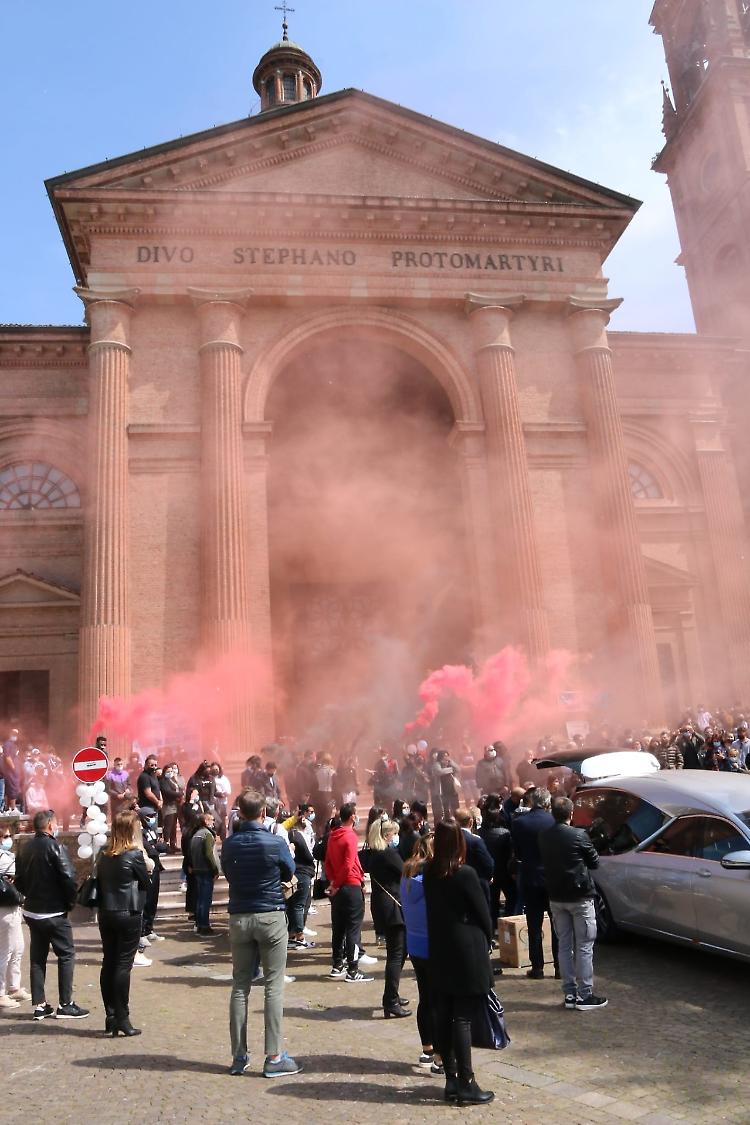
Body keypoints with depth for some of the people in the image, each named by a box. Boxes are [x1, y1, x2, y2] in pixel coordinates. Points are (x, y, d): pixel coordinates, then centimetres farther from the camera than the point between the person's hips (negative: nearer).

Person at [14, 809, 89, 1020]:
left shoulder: (25, 849, 4)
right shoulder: (55, 847, -17)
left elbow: (19, 880, 10)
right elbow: (69, 878, -20)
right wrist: (71, 902, -6)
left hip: (31, 912, 7)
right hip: (54, 913, -7)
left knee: (37, 957, 14)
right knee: (66, 955, 3)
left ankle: (39, 1005, 18)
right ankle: (65, 1004, 5)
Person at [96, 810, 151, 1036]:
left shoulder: (104, 854, 5)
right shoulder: (135, 854, -14)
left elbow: (99, 880, 11)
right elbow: (146, 883, -4)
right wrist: (147, 866, 11)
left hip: (106, 914, 6)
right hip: (128, 915, -6)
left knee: (108, 964, 11)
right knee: (123, 965, -1)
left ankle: (111, 1017, 17)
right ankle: (122, 1019, 1)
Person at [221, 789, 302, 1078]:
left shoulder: (230, 845, -2)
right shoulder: (275, 843, -12)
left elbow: (228, 873, 12)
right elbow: (289, 874, 4)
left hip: (239, 918, 4)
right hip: (271, 916, -3)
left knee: (240, 986, 11)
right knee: (273, 987, 3)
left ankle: (239, 1056, 18)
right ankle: (274, 1057, 5)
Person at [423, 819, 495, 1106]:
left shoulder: (429, 872, 1)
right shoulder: (465, 874, -16)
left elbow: (432, 910, 6)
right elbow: (483, 915, -9)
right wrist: (486, 943, 8)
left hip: (439, 953, 6)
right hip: (467, 953, -6)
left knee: (443, 1016, 10)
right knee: (463, 1018, -1)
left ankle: (451, 1079, 19)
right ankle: (466, 1085, 6)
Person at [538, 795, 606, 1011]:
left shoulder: (544, 837, -1)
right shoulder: (579, 835, -16)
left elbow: (545, 862, 8)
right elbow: (594, 862, -4)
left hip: (556, 898, 5)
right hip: (580, 897, -5)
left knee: (564, 945, 13)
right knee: (584, 947, 3)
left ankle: (569, 994, 18)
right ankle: (584, 996, 6)